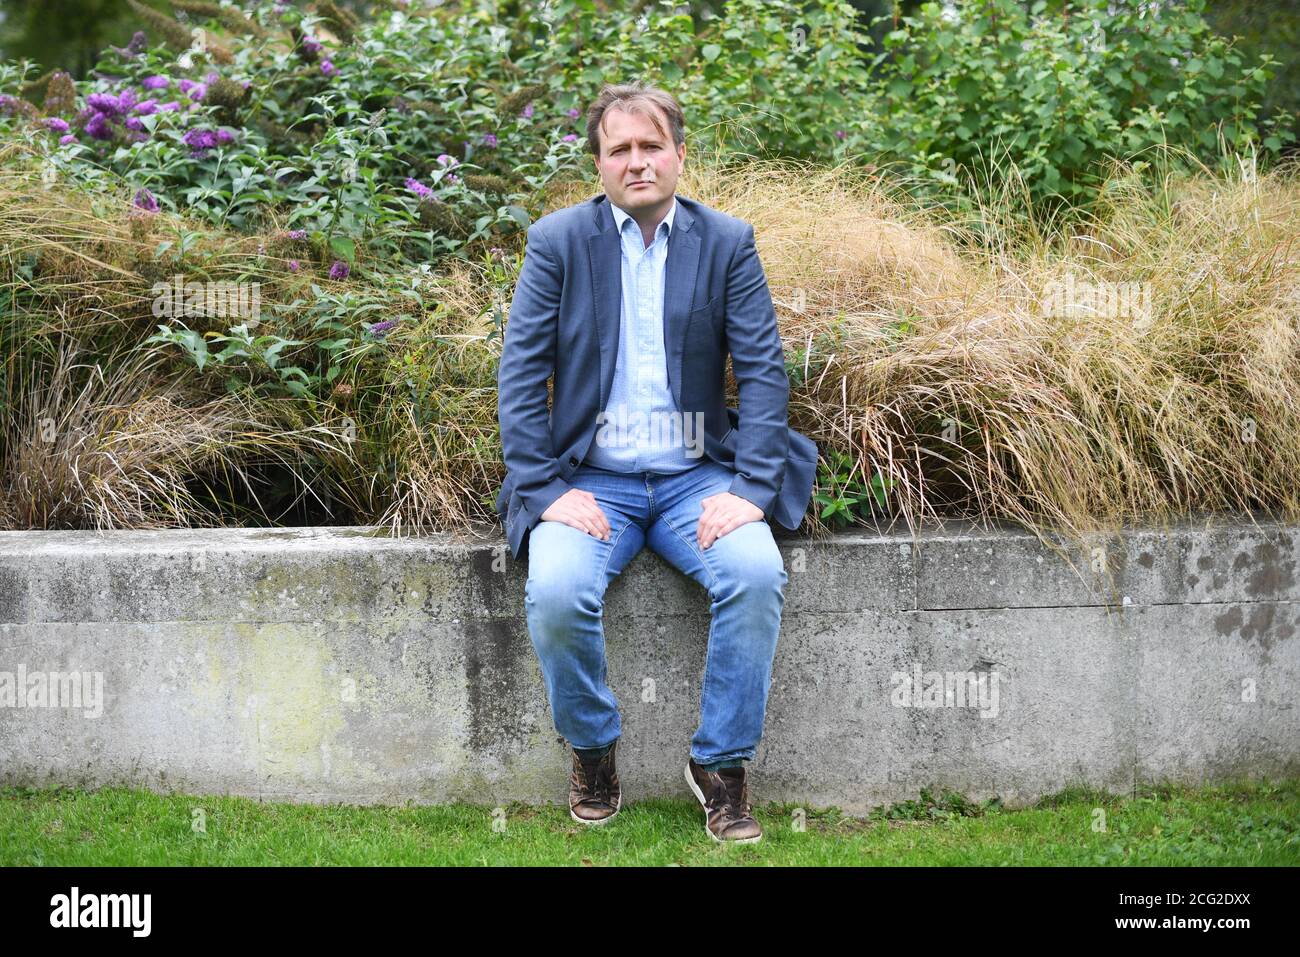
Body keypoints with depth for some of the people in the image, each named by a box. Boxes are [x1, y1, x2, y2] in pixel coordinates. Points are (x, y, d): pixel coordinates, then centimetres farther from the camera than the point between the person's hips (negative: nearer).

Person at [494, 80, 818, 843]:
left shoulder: (728, 242, 5)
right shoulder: (558, 242, 3)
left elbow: (765, 371, 0)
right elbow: (520, 375, -1)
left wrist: (749, 489, -13)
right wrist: (546, 490, -12)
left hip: (697, 477, 1)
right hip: (590, 479, 0)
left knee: (758, 575, -28)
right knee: (555, 593, -29)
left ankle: (722, 763, -8)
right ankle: (593, 752, -1)